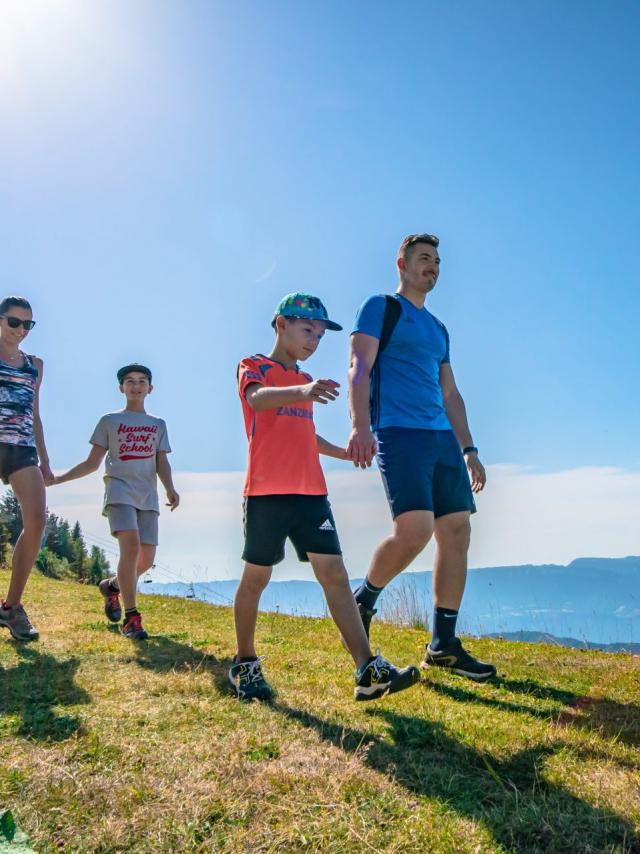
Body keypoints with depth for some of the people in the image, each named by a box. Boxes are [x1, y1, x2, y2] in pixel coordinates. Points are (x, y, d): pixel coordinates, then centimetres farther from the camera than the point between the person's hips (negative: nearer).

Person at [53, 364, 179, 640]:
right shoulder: (109, 421, 13)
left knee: (146, 559, -2)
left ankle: (112, 586, 30)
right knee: (131, 546, -24)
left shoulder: (158, 425, 18)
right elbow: (92, 463, 12)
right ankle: (131, 617, -15)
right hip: (120, 491, -3)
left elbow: (162, 464, 9)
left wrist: (170, 489, -10)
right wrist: (57, 477, 2)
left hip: (148, 496, 3)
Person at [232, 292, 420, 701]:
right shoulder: (254, 366, 1)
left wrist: (345, 452, 23)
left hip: (311, 493, 6)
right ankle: (245, 664, 22)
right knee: (256, 576, 4)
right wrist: (302, 391, -43)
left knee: (335, 573, -3)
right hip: (268, 492, -6)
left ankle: (368, 670, -6)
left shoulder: (305, 381, 22)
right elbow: (257, 399, -24)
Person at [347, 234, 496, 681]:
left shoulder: (438, 329, 26)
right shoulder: (381, 307, 5)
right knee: (415, 528, -22)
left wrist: (469, 449, 18)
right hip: (398, 433, -7)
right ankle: (363, 601, 6)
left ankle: (443, 645, 9)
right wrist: (361, 425, -25)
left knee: (457, 533, 0)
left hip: (442, 438, 8)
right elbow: (359, 367, -10)